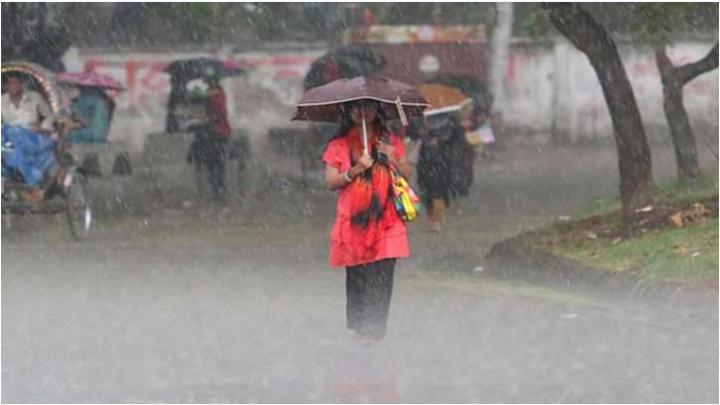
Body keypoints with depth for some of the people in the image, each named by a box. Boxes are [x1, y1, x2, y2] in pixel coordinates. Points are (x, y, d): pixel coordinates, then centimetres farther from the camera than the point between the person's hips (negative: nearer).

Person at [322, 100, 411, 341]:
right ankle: (357, 331, 5)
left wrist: (394, 160, -8)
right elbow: (330, 183, 1)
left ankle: (375, 332, -4)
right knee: (357, 280, -2)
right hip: (353, 220, -1)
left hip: (385, 220, 1)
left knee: (382, 279, -7)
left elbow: (406, 175, 11)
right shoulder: (338, 145, 6)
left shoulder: (390, 141, 13)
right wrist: (355, 171, -13)